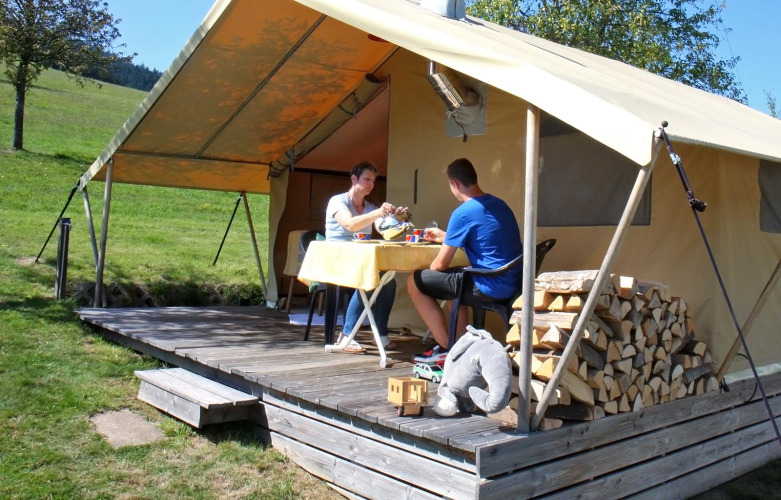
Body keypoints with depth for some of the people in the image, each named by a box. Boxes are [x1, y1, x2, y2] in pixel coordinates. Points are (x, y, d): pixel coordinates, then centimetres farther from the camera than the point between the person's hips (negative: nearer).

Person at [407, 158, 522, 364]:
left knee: (415, 282, 2)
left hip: (490, 286, -9)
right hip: (512, 283, 9)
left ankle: (445, 348, 7)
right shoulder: (499, 204, 12)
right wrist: (443, 236, 37)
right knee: (454, 277, 35)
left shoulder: (463, 213, -14)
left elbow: (440, 264, -9)